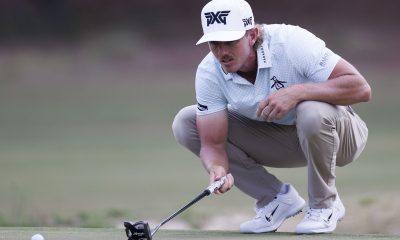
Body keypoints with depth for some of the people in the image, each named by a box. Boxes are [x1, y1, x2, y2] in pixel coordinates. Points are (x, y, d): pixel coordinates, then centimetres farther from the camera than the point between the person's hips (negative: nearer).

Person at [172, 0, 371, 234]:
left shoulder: (291, 42, -29)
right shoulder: (209, 72, -16)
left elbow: (361, 88, -34)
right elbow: (213, 143, -15)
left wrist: (297, 92, -43)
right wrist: (218, 169, -39)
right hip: (274, 136, 5)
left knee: (312, 110, -41)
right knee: (185, 123, -10)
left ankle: (324, 204, -11)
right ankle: (276, 197, -1)